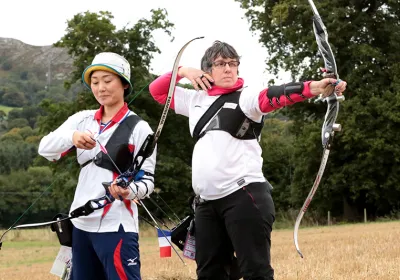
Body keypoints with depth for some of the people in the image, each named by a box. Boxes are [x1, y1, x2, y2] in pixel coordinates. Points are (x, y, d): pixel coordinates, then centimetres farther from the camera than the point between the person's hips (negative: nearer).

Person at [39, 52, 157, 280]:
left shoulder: (139, 128, -5)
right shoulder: (83, 120, 9)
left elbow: (147, 180, -7)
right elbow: (45, 149, -4)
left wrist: (130, 191, -29)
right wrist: (71, 137, -25)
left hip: (116, 225, -6)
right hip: (81, 223, 6)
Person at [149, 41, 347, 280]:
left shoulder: (245, 97, 1)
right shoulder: (196, 100, 18)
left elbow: (274, 96, -19)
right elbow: (157, 90, 29)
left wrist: (313, 87, -39)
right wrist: (182, 71, 11)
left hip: (244, 197, -6)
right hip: (207, 202, 6)